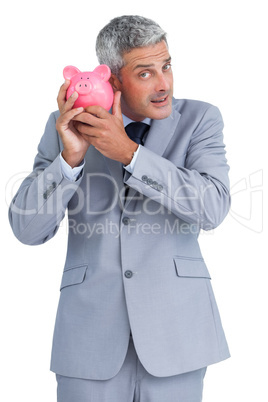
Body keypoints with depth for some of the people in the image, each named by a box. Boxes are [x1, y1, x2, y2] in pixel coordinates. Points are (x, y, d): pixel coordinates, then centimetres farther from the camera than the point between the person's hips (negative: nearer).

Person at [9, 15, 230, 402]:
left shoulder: (199, 119, 1)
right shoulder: (68, 125, 3)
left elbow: (212, 207, -14)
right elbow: (28, 228, -3)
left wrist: (128, 152, -20)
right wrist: (70, 157, -18)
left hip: (175, 327, 0)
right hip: (91, 329, 1)